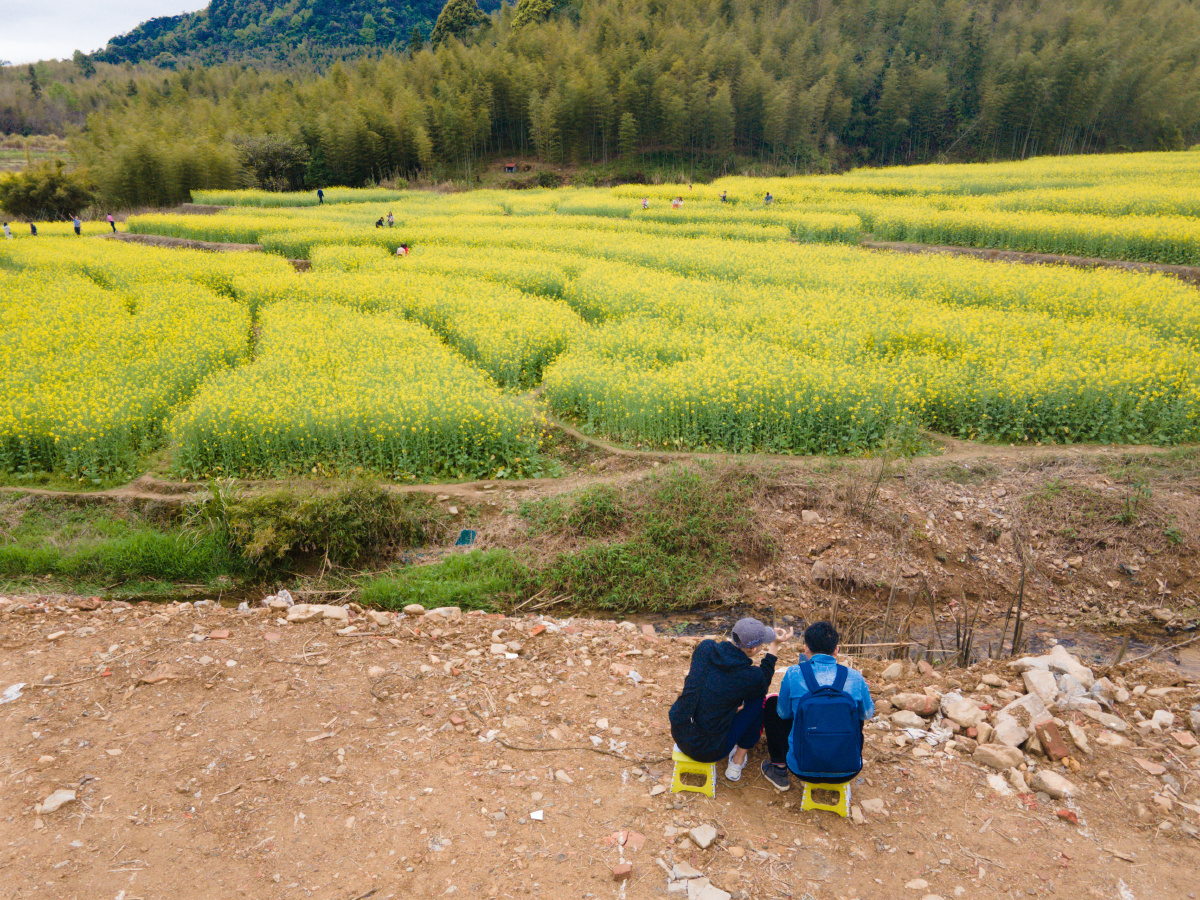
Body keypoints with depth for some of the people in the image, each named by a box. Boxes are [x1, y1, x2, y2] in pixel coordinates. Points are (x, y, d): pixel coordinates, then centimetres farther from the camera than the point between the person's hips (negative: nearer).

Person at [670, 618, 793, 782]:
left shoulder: (705, 647, -10)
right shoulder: (750, 677, -21)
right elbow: (764, 682, 7)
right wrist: (774, 646, 9)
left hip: (679, 734, 5)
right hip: (708, 752, -5)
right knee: (759, 701, 8)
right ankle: (738, 762, 21)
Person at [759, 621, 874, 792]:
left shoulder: (794, 674, -13)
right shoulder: (855, 678, -8)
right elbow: (868, 714, 11)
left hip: (802, 769, -2)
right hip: (846, 772, 2)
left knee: (772, 703, 19)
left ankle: (779, 769, 27)